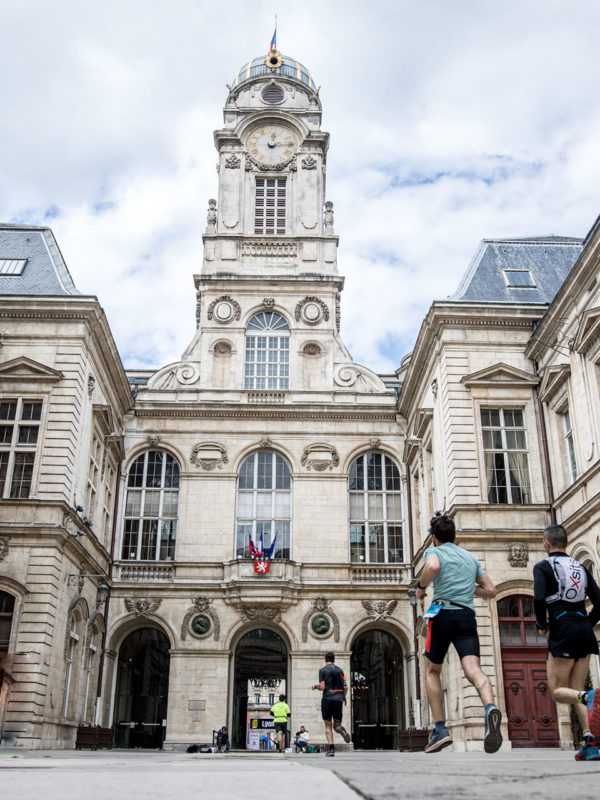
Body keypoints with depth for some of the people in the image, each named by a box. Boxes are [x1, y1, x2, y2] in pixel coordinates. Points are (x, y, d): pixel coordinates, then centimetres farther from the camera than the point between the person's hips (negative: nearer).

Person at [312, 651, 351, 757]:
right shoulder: (340, 670, 13)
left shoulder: (323, 670, 2)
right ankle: (340, 729, -27)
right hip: (338, 700, 3)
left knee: (328, 726, 5)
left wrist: (315, 686, 14)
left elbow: (322, 687, -7)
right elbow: (345, 687, 8)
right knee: (336, 725, 10)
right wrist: (344, 698, 23)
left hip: (327, 699, -3)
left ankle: (331, 748, -11)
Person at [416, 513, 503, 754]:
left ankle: (440, 729, 7)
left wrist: (421, 586, -1)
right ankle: (490, 707, -45)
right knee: (473, 669, -14)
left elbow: (432, 566, -19)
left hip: (442, 613, -3)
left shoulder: (434, 551, 7)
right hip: (467, 616, 3)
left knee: (432, 671, 14)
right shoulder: (471, 557, 23)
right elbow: (490, 590, 24)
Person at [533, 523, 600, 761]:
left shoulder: (543, 567, -2)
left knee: (557, 690, 1)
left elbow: (539, 599, -15)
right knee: (576, 690, 11)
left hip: (563, 630, -6)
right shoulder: (581, 568, 15)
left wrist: (542, 626, 1)